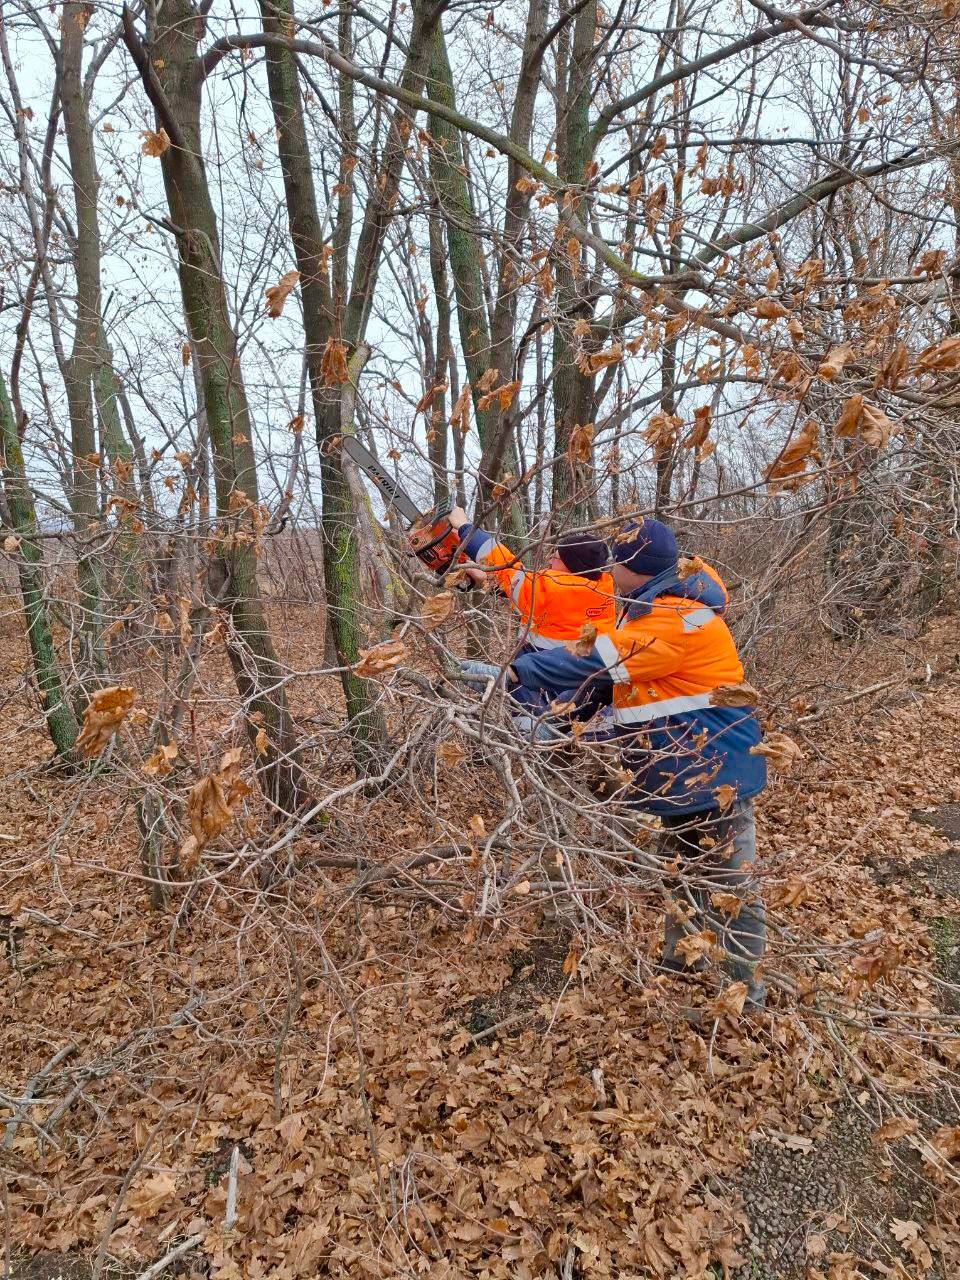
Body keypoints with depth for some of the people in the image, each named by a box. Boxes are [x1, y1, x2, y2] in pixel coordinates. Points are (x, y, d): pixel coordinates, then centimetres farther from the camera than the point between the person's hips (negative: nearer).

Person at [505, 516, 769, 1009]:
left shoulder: (679, 617, -26)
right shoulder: (654, 607, 8)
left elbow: (597, 660, -30)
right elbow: (622, 673, 11)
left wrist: (520, 671, -25)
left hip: (713, 766, -10)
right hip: (682, 767, 10)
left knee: (730, 881, 5)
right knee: (683, 867, 24)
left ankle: (746, 986, 21)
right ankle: (680, 958, 42)